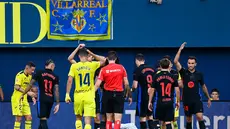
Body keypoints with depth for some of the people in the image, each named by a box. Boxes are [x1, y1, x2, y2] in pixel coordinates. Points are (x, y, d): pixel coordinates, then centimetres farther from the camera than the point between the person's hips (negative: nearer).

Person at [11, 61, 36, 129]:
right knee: (19, 118, -9)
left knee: (29, 117, 2)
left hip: (24, 100, 8)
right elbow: (17, 87, -24)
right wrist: (28, 92, -29)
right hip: (17, 99, -8)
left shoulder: (30, 76, 11)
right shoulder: (20, 75, -14)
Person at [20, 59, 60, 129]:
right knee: (43, 120, 15)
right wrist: (57, 104, -2)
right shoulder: (55, 77, 5)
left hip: (42, 99, -3)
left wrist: (23, 94, 10)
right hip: (50, 100, 3)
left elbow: (30, 85, 0)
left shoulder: (39, 73, 1)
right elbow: (56, 90, -2)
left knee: (43, 120, -8)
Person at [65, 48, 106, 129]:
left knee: (78, 117, 20)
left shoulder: (74, 66, -1)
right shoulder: (92, 65, -1)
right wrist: (92, 54, 16)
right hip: (89, 96, -1)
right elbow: (103, 60, 16)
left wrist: (67, 94, 0)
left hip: (78, 95, 1)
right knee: (87, 119, -5)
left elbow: (70, 80, -5)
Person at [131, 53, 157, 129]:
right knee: (150, 116, 13)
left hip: (143, 96, -6)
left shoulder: (138, 70, -10)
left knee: (142, 117, 0)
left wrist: (132, 90, 8)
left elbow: (135, 86, -12)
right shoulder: (152, 69, 7)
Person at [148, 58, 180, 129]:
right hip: (170, 102, 0)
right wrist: (178, 102, 10)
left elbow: (152, 90, 0)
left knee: (162, 121, 15)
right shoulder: (173, 77, 1)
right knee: (168, 122, 0)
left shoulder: (156, 76, -1)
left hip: (160, 102, 0)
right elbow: (177, 90, -1)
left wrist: (150, 102, 8)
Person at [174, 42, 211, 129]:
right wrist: (180, 49, -16)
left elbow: (203, 87, 14)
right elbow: (176, 61, -11)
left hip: (197, 100, -1)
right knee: (188, 119, 9)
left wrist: (208, 98, 19)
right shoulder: (184, 72, 0)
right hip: (187, 100, 1)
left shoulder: (199, 74, 3)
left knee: (199, 116, -16)